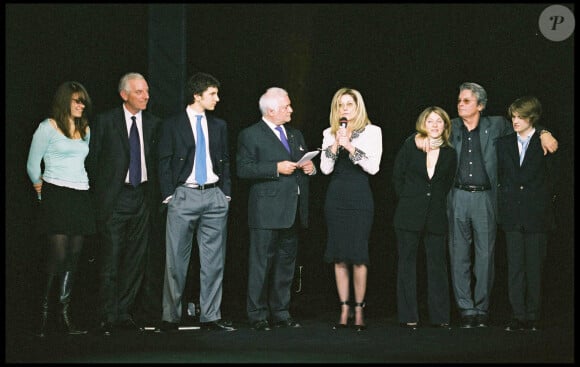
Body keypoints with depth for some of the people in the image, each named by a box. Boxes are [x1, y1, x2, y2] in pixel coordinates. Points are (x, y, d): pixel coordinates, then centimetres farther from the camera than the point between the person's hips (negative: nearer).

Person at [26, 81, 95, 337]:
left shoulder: (85, 131, 16)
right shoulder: (48, 127, -1)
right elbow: (32, 165, 2)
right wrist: (41, 188, 9)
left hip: (81, 197, 6)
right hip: (57, 196, -6)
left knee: (73, 258, 3)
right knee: (58, 255, -11)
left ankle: (65, 315, 5)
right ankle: (44, 314, -2)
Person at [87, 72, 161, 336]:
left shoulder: (152, 123, 9)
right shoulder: (105, 121, -1)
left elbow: (155, 160, 13)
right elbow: (93, 159, 1)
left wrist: (154, 193, 5)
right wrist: (98, 193, -2)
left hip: (142, 196, 4)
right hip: (114, 198, -4)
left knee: (136, 259, 6)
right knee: (110, 259, -5)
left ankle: (124, 314, 16)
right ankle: (108, 317, 1)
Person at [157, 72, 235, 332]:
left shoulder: (219, 126, 14)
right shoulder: (172, 125, 3)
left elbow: (225, 161, 16)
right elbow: (164, 162, 1)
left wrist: (226, 193, 6)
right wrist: (168, 195, -7)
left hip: (214, 196, 4)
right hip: (184, 196, -3)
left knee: (214, 261, 3)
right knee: (176, 260, -1)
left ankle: (210, 316, 8)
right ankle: (171, 317, 6)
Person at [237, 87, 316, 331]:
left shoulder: (295, 135, 19)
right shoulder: (251, 135, -2)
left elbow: (305, 163, 28)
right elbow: (244, 169, -13)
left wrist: (311, 168, 5)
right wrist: (277, 168, -18)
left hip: (293, 211, 7)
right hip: (266, 212, -7)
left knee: (286, 264, 10)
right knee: (261, 265, -4)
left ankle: (281, 313, 18)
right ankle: (258, 316, 2)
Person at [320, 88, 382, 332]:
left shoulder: (372, 131, 3)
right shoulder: (329, 133, 12)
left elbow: (373, 166, -7)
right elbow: (325, 168, 3)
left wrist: (350, 147, -13)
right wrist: (335, 145, -9)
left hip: (360, 195, -3)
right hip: (336, 195, 3)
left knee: (358, 255, -7)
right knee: (339, 255, 2)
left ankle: (359, 310, 2)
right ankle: (344, 310, 9)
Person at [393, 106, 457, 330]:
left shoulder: (450, 154, 7)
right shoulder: (410, 146, 2)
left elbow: (448, 184, 15)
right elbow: (397, 177, 5)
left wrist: (436, 201, 7)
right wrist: (408, 201, 3)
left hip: (436, 216, 1)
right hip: (409, 215, -1)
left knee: (437, 264, 2)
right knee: (407, 263, 1)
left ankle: (440, 316, 8)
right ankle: (408, 316, 7)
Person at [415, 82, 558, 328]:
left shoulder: (495, 125, 6)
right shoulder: (451, 127, 10)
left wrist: (543, 133, 3)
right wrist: (421, 136, -1)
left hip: (485, 197, -1)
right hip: (458, 197, 1)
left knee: (485, 255, -1)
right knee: (459, 255, 1)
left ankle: (482, 309, 8)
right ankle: (466, 309, 8)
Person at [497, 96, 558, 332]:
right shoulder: (504, 144, 10)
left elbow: (551, 180, 3)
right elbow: (499, 176, 14)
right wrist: (503, 205, 7)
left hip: (537, 216, -3)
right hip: (512, 215, 3)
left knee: (534, 267, 2)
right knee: (515, 266, 2)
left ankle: (533, 316, 10)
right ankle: (518, 315, 6)